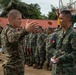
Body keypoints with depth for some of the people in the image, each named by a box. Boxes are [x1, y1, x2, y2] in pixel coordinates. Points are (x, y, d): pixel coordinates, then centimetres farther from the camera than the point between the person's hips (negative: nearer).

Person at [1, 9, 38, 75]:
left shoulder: (6, 29, 13)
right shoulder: (9, 30, -17)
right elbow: (13, 38, -43)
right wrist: (26, 30, -59)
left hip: (12, 66, 10)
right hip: (14, 67, -10)